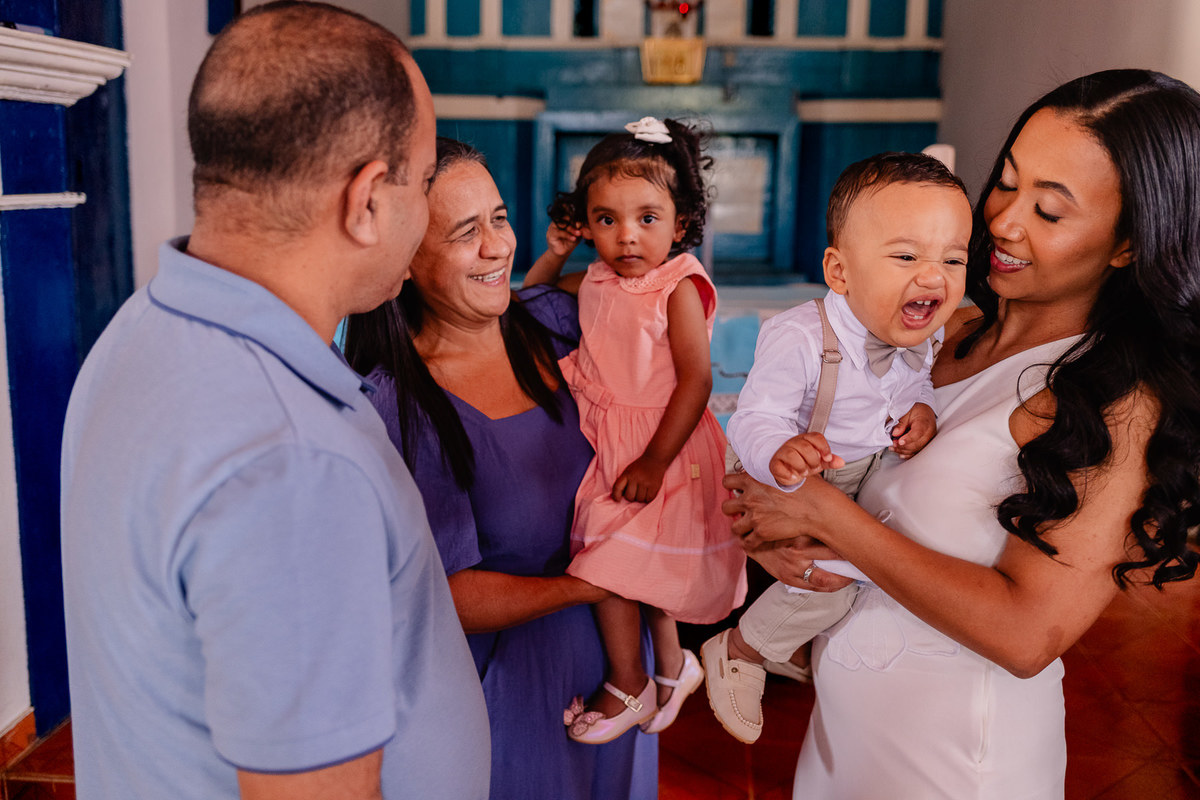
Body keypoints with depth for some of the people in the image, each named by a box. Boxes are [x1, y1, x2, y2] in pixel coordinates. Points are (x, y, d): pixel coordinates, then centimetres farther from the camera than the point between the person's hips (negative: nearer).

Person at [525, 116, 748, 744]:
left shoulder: (679, 288, -18)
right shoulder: (597, 281, 3)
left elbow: (695, 379, -22)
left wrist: (654, 461, -24)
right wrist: (556, 251, 10)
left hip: (657, 447, -7)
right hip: (604, 441, 7)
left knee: (613, 560, -6)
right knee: (645, 562, 18)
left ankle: (628, 687, 16)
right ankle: (672, 666, 39)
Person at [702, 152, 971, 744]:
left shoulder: (918, 333, -10)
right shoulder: (799, 338, -33)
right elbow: (754, 419, -34)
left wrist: (923, 408, -12)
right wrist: (778, 455, -57)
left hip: (870, 492, 8)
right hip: (795, 495, -8)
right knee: (830, 575, -24)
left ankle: (795, 646, 38)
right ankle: (738, 650, 7)